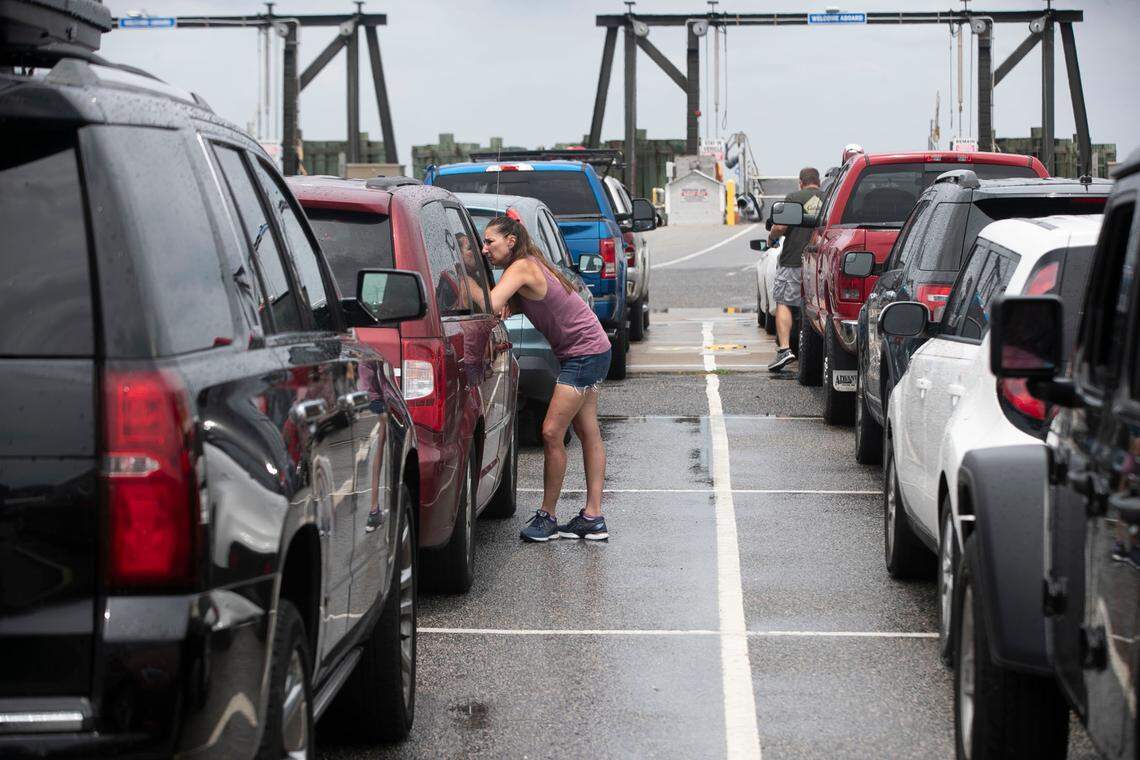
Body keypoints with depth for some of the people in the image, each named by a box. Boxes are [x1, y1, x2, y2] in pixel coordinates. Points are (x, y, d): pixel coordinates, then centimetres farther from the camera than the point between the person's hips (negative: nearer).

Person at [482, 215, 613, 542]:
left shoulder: (521, 267, -20)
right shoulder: (528, 266, 10)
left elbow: (489, 306, -33)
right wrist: (508, 306, -10)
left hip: (584, 353, -10)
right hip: (590, 351, 10)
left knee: (552, 432, -9)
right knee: (588, 433, 11)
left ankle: (547, 516, 0)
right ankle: (593, 519, 14)